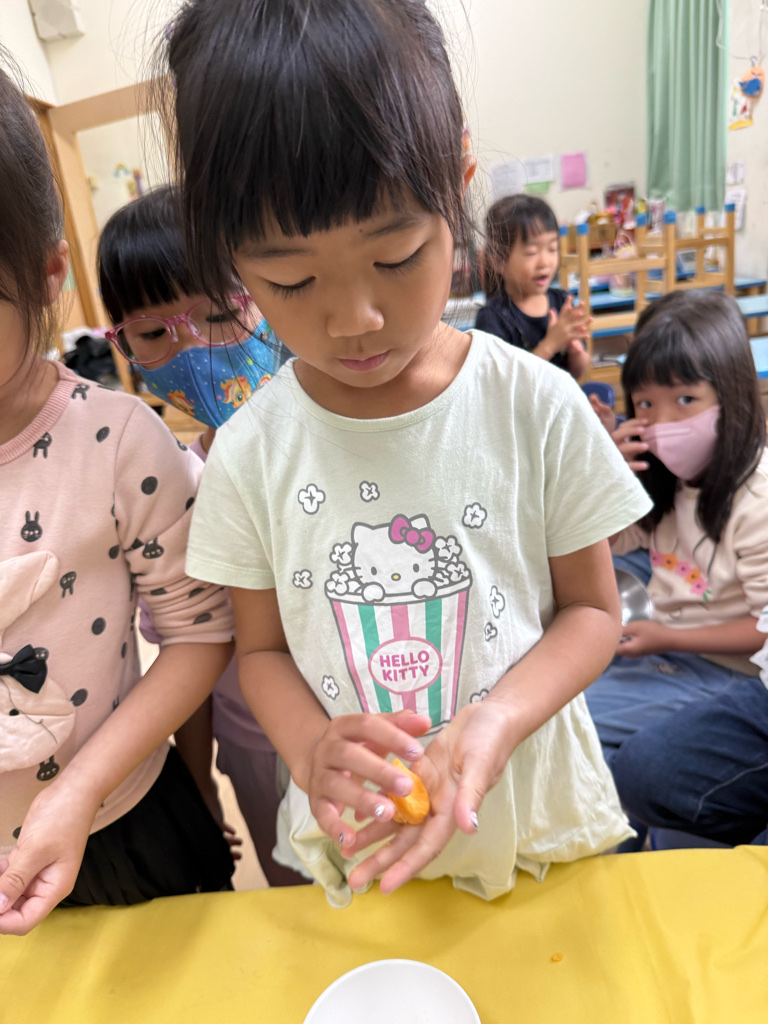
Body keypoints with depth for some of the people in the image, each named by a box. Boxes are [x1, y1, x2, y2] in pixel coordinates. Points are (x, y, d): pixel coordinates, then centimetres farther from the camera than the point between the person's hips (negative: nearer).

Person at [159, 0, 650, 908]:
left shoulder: (536, 407, -18)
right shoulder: (248, 453, -14)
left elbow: (591, 608, -8)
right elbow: (261, 646, -3)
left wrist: (493, 723, -25)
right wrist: (309, 749, -23)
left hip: (537, 823, 0)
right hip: (349, 843, 2)